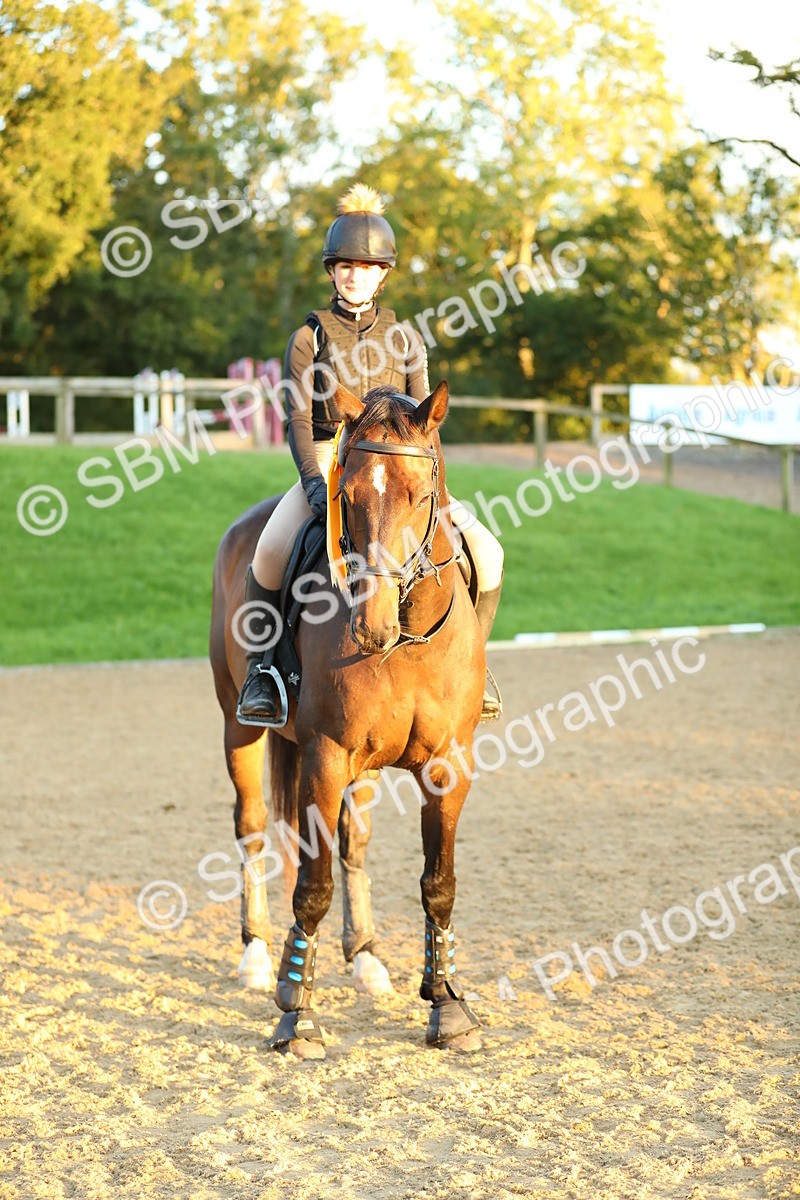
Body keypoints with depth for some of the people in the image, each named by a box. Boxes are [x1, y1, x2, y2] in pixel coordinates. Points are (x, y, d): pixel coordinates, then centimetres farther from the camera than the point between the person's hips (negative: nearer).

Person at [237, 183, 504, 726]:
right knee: (269, 556, -32)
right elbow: (297, 420, -4)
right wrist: (314, 482, -20)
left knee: (486, 552, -15)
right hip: (325, 465, -2)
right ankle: (263, 663, -12)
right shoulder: (310, 337, 3)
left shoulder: (404, 338, 9)